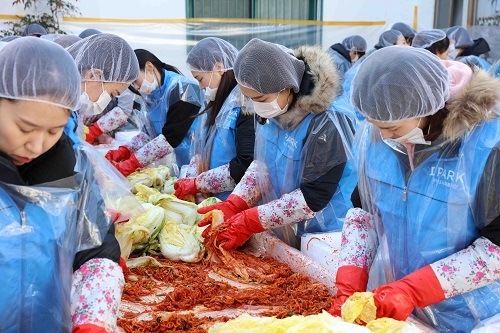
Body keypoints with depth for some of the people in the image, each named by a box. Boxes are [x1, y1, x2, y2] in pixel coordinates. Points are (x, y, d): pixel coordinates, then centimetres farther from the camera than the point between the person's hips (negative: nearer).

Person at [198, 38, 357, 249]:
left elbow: (314, 197, -25)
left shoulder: (324, 124, -27)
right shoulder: (273, 111, -7)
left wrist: (251, 221, -24)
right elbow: (261, 165, 2)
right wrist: (232, 206, -12)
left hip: (326, 233, -6)